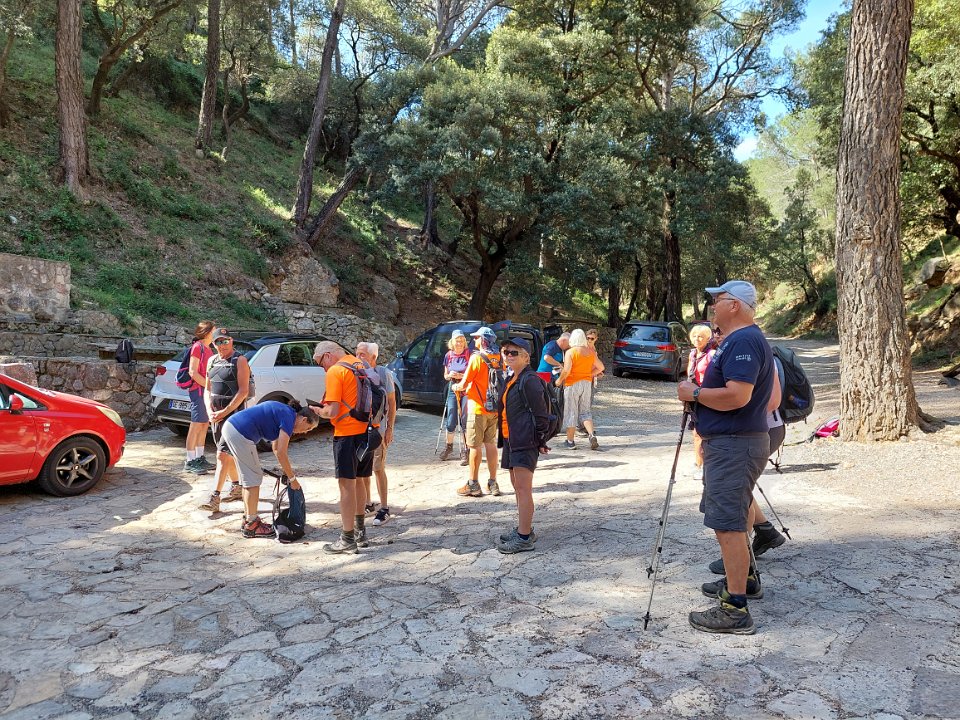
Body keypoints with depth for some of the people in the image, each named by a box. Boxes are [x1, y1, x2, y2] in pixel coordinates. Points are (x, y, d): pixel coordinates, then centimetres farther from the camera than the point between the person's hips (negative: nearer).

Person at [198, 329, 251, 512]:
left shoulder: (240, 361, -8)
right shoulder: (212, 361, 12)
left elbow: (243, 391, -15)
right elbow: (207, 389, 13)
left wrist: (224, 412, -18)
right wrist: (210, 411, -3)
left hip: (233, 413, -7)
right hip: (216, 414, 7)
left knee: (223, 455, -11)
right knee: (229, 454, 16)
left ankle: (215, 498, -12)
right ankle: (237, 488, 31)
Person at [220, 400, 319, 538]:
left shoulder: (284, 413, 17)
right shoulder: (289, 418, -10)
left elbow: (276, 449, 24)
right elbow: (281, 454, -12)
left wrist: (287, 470, 19)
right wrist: (292, 478, -3)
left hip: (231, 426, 10)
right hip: (240, 434, -10)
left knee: (249, 478, 17)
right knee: (254, 478, 0)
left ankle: (248, 520, 26)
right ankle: (251, 526, 7)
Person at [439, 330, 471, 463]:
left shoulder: (469, 354, -5)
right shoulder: (448, 355, 7)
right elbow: (445, 375, 15)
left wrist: (462, 376, -19)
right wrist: (449, 375, -7)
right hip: (453, 388, 4)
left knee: (465, 420, -3)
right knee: (451, 421, 7)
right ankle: (449, 447, 26)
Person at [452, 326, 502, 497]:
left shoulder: (477, 357, -14)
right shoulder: (498, 358, 5)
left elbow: (464, 384, -13)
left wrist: (456, 387, 10)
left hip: (478, 408, -6)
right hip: (494, 408, 6)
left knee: (475, 446, 1)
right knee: (491, 444, 13)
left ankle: (473, 485, 7)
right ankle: (493, 483, 17)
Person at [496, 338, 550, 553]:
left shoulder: (530, 380, -13)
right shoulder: (511, 380, 16)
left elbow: (540, 413, -13)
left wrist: (539, 441, -11)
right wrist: (504, 438, 17)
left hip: (525, 441, -10)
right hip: (510, 440, 10)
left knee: (523, 489, -8)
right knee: (517, 488, 16)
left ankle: (525, 538, -3)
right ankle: (522, 528, 28)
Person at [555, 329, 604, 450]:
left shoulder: (570, 352, -12)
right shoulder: (591, 351, 4)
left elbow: (566, 370, -21)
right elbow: (600, 367, 10)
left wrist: (559, 380, -6)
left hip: (572, 384, -4)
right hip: (587, 383, 5)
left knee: (571, 412, 4)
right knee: (585, 411, 14)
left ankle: (570, 441, 10)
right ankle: (591, 435, -6)